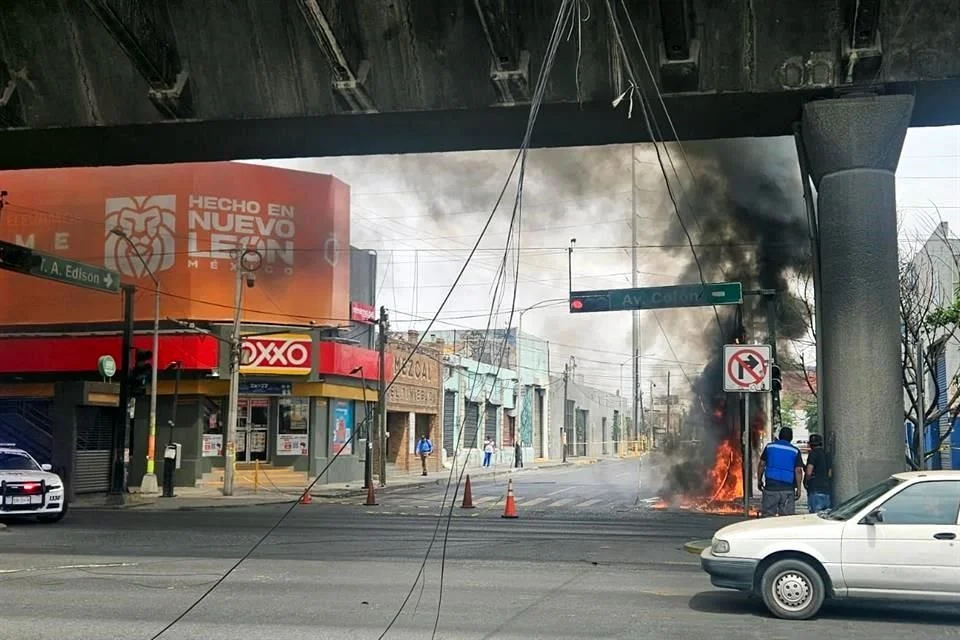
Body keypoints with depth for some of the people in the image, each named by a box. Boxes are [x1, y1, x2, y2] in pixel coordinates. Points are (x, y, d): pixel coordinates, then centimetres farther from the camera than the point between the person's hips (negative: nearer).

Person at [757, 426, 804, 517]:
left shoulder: (769, 447, 6)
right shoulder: (795, 451, 3)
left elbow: (761, 465, 6)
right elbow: (798, 471, -2)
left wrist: (759, 480, 16)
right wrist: (798, 489, 1)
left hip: (770, 486, 0)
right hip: (788, 489, 0)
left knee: (767, 516, 3)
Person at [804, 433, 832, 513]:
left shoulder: (813, 453, -9)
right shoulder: (826, 454, 14)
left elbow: (809, 472, -16)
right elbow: (830, 474, 20)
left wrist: (806, 482, 1)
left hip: (815, 489, -8)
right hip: (826, 489, 8)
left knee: (816, 515, -9)